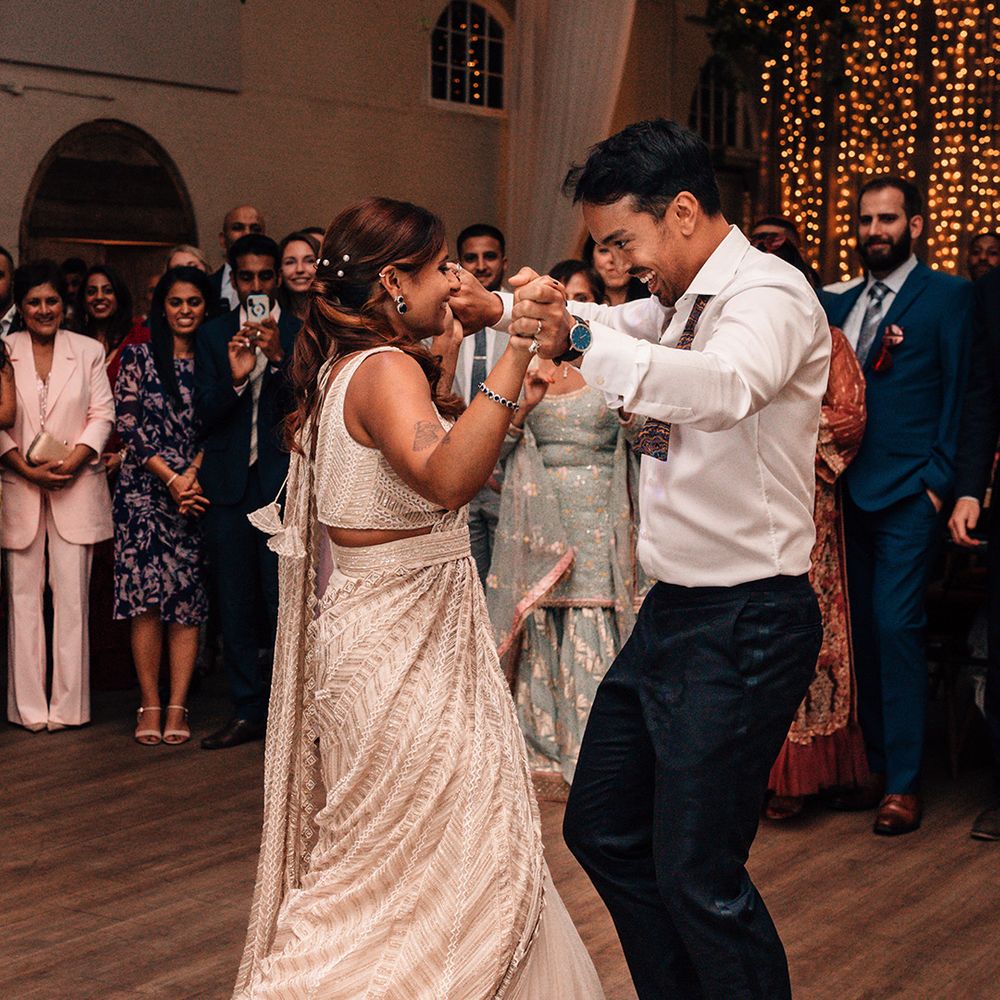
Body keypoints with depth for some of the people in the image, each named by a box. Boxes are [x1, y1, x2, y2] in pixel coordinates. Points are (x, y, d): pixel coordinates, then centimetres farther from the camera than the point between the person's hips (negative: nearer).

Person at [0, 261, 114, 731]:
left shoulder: (89, 351, 7)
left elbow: (102, 415, 2)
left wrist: (71, 462, -11)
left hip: (75, 487, 0)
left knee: (72, 595, -2)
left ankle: (68, 705, 3)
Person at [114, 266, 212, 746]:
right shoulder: (138, 357, 5)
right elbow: (130, 426, -1)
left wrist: (191, 477, -9)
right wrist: (171, 480, -8)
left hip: (196, 491, 1)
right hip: (144, 490, -1)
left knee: (187, 600, -2)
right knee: (146, 597, -7)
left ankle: (177, 707, 2)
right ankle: (150, 705, 1)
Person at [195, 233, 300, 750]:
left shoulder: (300, 334, 5)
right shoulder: (212, 335, 10)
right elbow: (205, 413, 2)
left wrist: (279, 358, -19)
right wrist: (234, 377, -16)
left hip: (283, 479, -3)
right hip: (228, 482, 3)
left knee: (283, 597, -5)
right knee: (234, 603, 6)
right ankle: (248, 709, 15)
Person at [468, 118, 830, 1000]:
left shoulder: (769, 293, -17)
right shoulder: (685, 303, 11)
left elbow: (727, 388, -38)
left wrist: (580, 338, -48)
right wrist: (505, 312, 3)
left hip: (745, 622, -10)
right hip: (672, 612, 10)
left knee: (697, 874, -6)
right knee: (602, 831, 17)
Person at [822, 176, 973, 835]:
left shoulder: (948, 296, -1)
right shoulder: (847, 303, 16)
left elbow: (960, 395, -4)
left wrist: (940, 481, -10)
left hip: (909, 493, -6)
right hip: (852, 492, 6)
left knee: (896, 625, -9)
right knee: (863, 629, 9)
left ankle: (905, 783, -1)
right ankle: (877, 768, 19)